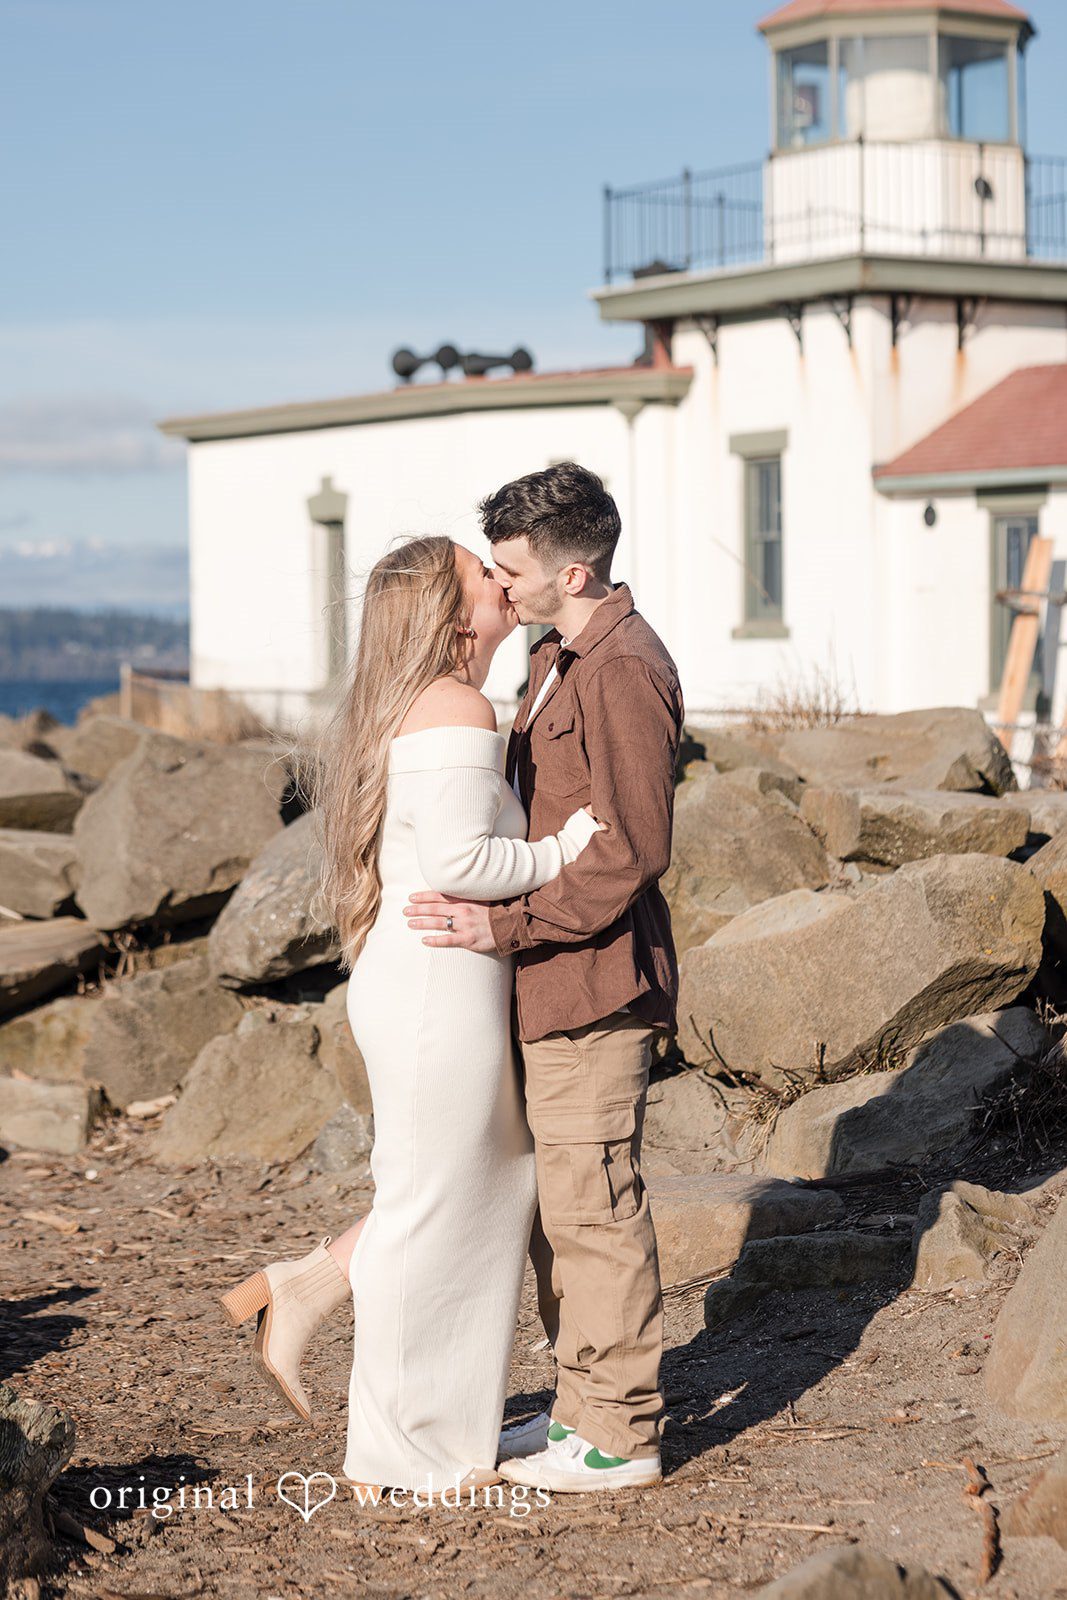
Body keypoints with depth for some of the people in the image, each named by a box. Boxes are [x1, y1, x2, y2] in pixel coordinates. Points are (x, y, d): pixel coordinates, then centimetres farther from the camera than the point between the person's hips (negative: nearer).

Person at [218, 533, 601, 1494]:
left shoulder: (411, 708, 15)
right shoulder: (456, 710, -16)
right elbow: (456, 859, -25)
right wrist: (560, 854, -14)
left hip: (403, 981, 10)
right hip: (443, 989, -10)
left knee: (499, 1182, 20)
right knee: (432, 1209, 1)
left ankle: (305, 1290, 19)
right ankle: (397, 1458, 13)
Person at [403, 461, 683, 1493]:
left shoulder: (624, 670, -18)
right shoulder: (557, 660, 15)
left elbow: (630, 852, -22)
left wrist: (505, 924, -22)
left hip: (594, 981, -10)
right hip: (550, 982, 10)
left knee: (592, 1204, -2)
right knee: (549, 1200, 16)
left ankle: (618, 1435, 8)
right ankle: (582, 1401, 26)